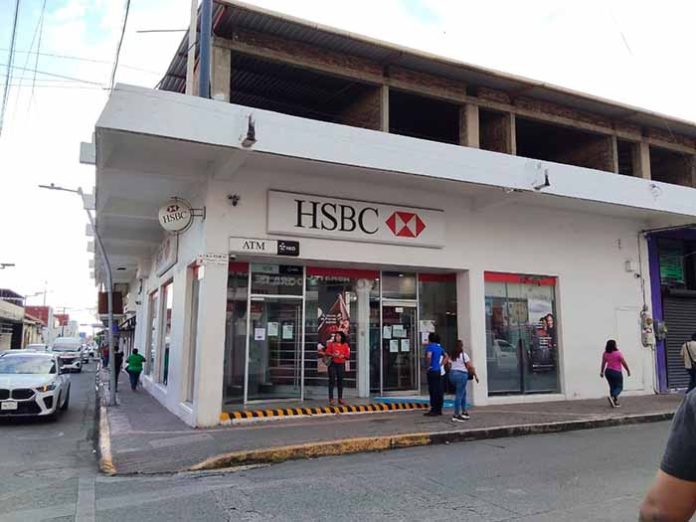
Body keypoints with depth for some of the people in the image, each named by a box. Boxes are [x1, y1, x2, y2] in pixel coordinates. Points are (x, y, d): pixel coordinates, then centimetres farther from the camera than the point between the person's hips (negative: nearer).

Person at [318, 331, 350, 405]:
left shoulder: (345, 345, 7)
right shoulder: (331, 344, 2)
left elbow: (347, 355, 3)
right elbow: (327, 352, 0)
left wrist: (342, 356, -14)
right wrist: (332, 355, -17)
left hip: (341, 365, 2)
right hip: (333, 364, -2)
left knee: (340, 381, 7)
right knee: (332, 381, -4)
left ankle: (340, 398, 16)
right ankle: (331, 399, -1)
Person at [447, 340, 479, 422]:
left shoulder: (451, 355, 10)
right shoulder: (464, 355, -7)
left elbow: (449, 366, 8)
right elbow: (470, 367, -9)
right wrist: (475, 375, -1)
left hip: (452, 374, 7)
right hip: (462, 374, -7)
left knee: (463, 393, 20)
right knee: (459, 395, -4)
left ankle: (464, 412, 23)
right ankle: (456, 415, -5)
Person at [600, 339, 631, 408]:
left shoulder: (605, 354, 0)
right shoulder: (618, 353, -14)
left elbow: (603, 363, 7)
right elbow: (623, 363, -8)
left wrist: (602, 371, 17)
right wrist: (628, 370, 5)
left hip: (608, 371, 5)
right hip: (616, 372, -5)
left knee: (612, 387, 14)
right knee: (619, 387, 4)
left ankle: (615, 402, 15)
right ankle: (612, 397, -22)